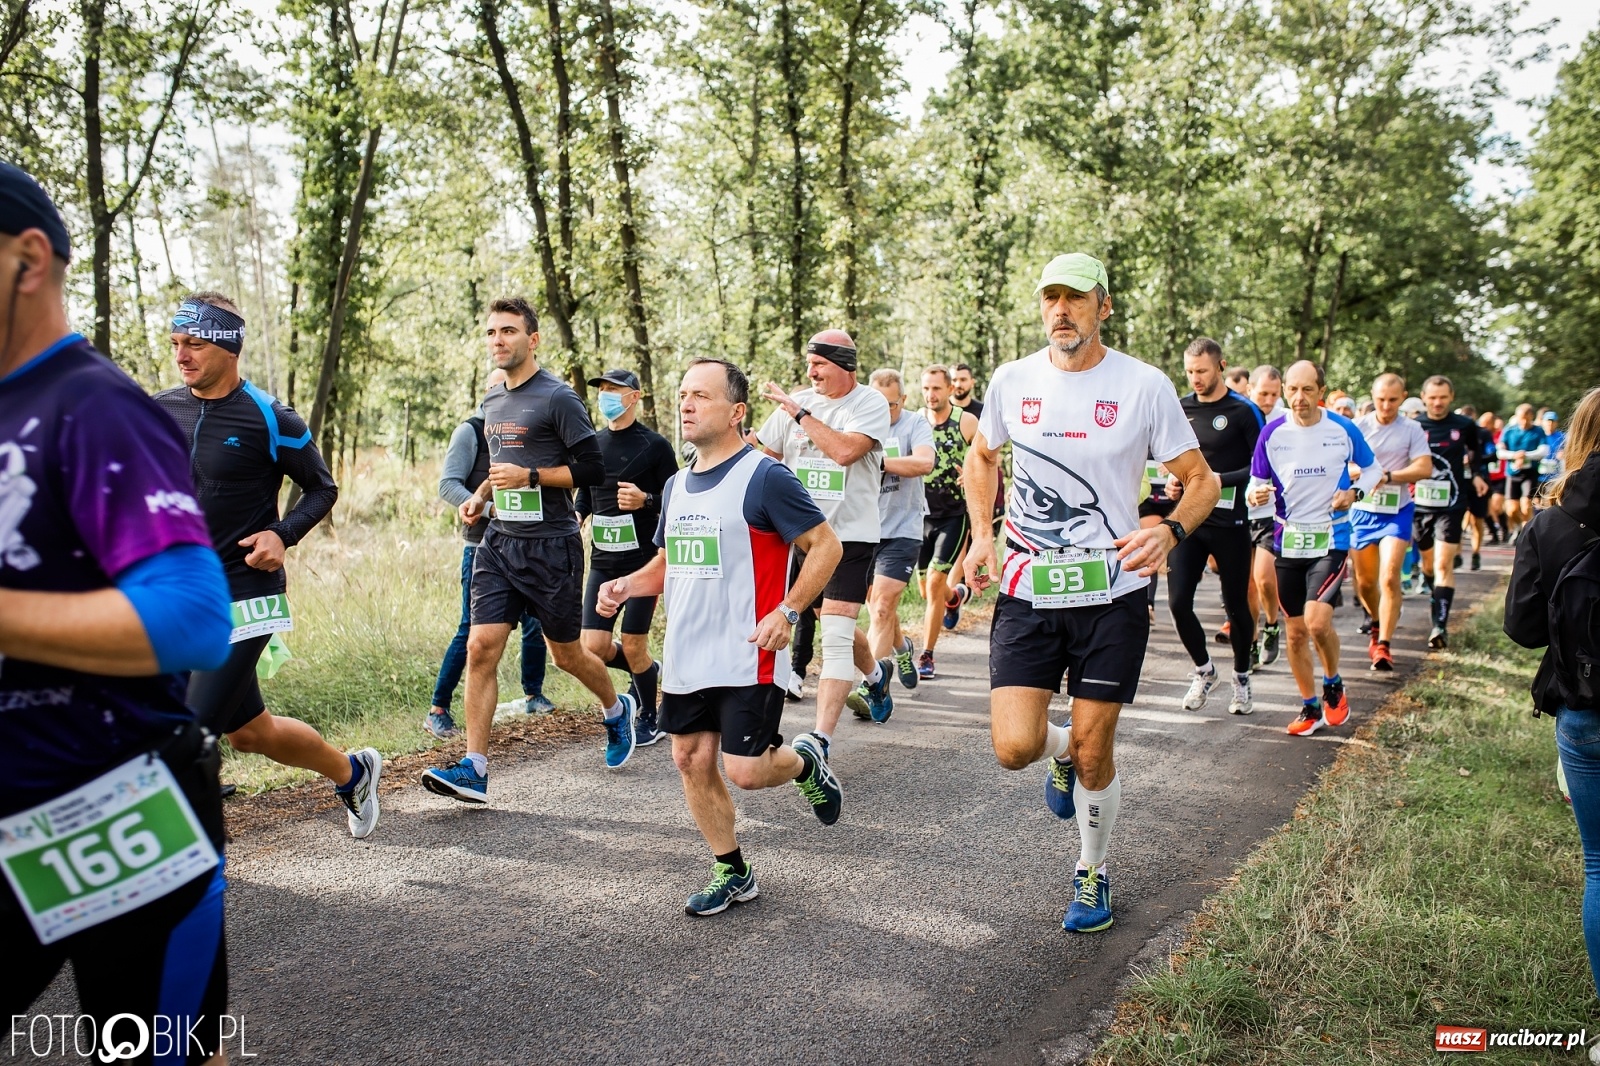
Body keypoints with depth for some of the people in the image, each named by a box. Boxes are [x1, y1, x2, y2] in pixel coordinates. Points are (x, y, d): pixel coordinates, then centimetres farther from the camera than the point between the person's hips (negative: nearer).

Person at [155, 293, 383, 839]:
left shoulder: (270, 420, -9)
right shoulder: (159, 411, 5)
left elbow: (322, 488, 2)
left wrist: (283, 533, -15)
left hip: (244, 596, -6)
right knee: (249, 732, 13)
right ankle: (352, 772, 36)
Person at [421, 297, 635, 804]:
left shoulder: (557, 397, -9)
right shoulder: (492, 402, 13)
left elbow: (592, 468, -12)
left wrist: (529, 476, -19)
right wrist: (481, 495, 10)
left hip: (550, 546, -6)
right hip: (498, 542, 6)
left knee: (566, 654, 9)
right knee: (481, 647, -6)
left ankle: (616, 710, 39)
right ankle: (473, 769, -4)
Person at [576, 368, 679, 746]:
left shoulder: (654, 445, -5)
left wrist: (646, 500, -22)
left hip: (643, 559, -5)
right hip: (602, 562, 5)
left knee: (633, 646, -1)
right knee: (594, 648, -1)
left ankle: (649, 720, 21)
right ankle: (647, 671, 30)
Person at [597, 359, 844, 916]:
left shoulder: (765, 476, -12)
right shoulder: (676, 484, 12)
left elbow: (826, 546, -10)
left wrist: (787, 612, -18)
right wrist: (625, 587, 4)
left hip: (748, 658, -7)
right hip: (685, 657, 7)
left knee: (745, 770, -9)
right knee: (691, 761, 8)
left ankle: (805, 761, 26)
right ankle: (732, 873, 26)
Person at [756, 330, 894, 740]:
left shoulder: (870, 403, -7)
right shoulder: (796, 402, 6)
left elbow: (845, 450, -24)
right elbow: (766, 458, 14)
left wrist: (799, 412, -18)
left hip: (850, 534, -5)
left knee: (835, 636, -13)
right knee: (833, 627, 19)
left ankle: (820, 738, -14)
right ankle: (876, 672, 49)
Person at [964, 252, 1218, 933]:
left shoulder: (1144, 386, -7)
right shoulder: (1013, 380, 1)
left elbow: (1201, 480, 1)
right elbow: (981, 456, 19)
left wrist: (1170, 532, -21)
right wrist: (982, 534, 3)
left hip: (1111, 595, -2)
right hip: (1027, 591, 2)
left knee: (1093, 751, 5)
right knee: (1014, 748, -8)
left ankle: (1092, 871, 32)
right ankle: (1061, 753, 30)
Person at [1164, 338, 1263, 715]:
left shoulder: (1243, 411, -6)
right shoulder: (1180, 409, 8)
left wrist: (1221, 480, -19)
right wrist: (1171, 481, 1)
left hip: (1230, 523, -3)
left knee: (1236, 605, 8)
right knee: (1178, 602, -4)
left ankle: (1241, 678, 27)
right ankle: (1204, 670, 19)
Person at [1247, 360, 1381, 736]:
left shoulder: (1343, 430, -4)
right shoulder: (1272, 434, -2)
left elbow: (1373, 468, 11)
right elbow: (1257, 481, 5)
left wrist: (1355, 492, -9)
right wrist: (1256, 494, -18)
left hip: (1331, 539, -2)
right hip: (1287, 541, 2)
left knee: (1318, 622, -18)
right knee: (1295, 632, 8)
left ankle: (1333, 685, 11)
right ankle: (1311, 708, 24)